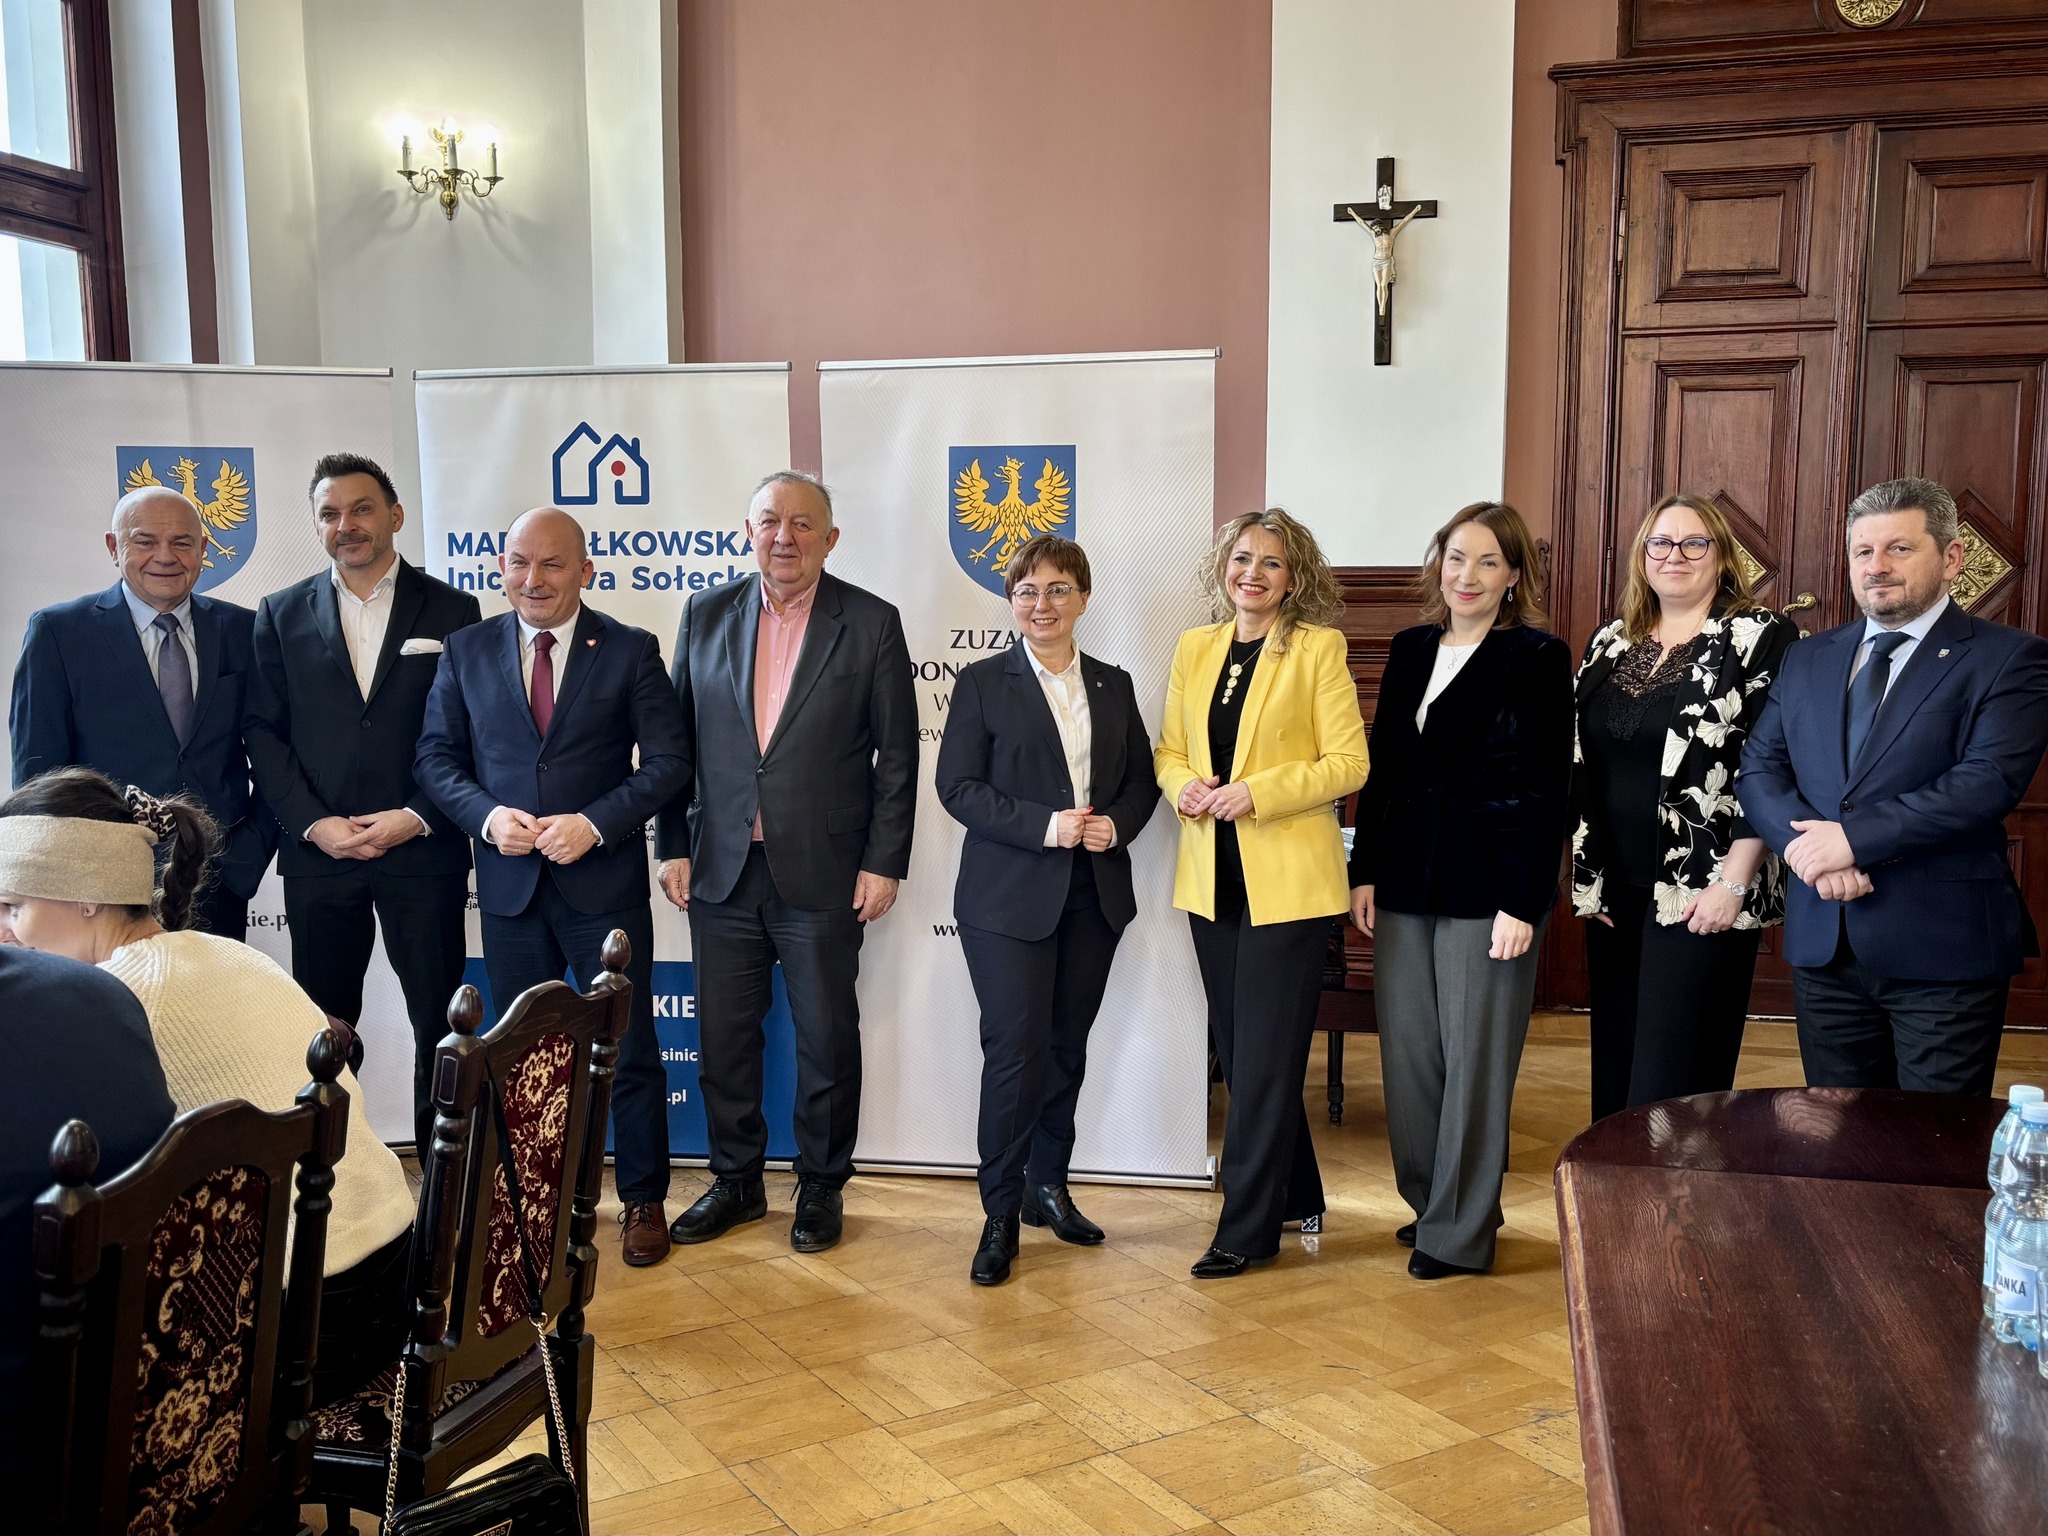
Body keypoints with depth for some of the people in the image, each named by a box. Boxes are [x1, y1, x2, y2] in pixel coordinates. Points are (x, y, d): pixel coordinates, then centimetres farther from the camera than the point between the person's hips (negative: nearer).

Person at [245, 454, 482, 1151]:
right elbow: (264, 730, 4)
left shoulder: (452, 610, 4)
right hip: (317, 852, 2)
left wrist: (417, 818, -11)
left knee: (440, 1022, 2)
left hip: (423, 851, -2)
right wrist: (314, 823, -8)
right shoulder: (281, 615, 9)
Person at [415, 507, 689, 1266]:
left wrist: (594, 823, -17)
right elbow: (435, 756, 6)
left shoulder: (630, 651, -2)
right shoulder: (467, 651, 5)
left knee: (628, 1051, 5)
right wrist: (488, 814, -13)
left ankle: (643, 1201, 20)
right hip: (509, 883, 3)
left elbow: (668, 761, -5)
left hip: (605, 882, -2)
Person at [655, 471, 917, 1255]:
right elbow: (677, 740, 8)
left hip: (824, 874, -3)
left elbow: (897, 754, -3)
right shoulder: (706, 615, 6)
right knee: (723, 1035, 11)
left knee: (827, 1037, 8)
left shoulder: (871, 624, -2)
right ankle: (736, 1181, 29)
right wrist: (674, 846, 3)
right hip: (722, 869, 3)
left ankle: (821, 1187, 25)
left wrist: (884, 862, -7)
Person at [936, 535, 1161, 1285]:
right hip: (1010, 895, -4)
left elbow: (1142, 780, 12)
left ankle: (1049, 1186, 27)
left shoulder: (1114, 685, 12)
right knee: (1016, 1049, -7)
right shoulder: (983, 683, -1)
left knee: (1068, 1046, 11)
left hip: (1095, 895, 4)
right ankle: (1001, 1214, 4)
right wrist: (1044, 825, -19)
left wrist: (1115, 824, -9)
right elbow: (957, 785, -8)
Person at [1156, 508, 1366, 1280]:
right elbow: (1169, 749, 15)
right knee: (1241, 1052, 14)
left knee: (1262, 1057, -2)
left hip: (1287, 878, -6)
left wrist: (1258, 792, -19)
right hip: (1212, 876, 6)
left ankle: (1247, 1229, 8)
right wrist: (1183, 786, -7)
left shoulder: (1318, 648, -5)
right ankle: (1296, 1196, 31)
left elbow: (1349, 762, -9)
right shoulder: (1194, 647, 10)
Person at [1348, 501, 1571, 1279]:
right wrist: (1364, 871, 7)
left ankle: (1459, 1231, 14)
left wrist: (1523, 903, -14)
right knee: (1407, 1053, 10)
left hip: (1487, 886, -5)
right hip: (1405, 882, 5)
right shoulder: (1411, 649, 11)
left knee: (1474, 1058, 3)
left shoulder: (1539, 658, -5)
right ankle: (1427, 1200, 27)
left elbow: (1545, 790, -9)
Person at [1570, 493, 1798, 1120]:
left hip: (1705, 899, -6)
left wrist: (1733, 882, -16)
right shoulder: (1609, 643, 12)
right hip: (1612, 891, 6)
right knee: (1614, 1074, 11)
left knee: (1673, 1089, -4)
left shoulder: (1763, 638, -5)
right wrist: (1585, 875, 10)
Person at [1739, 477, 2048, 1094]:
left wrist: (1853, 838, -20)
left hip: (1944, 949, -4)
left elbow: (1990, 781, -17)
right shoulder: (1808, 658, 12)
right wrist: (1809, 847, -14)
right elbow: (1758, 768, 5)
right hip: (1824, 945, 5)